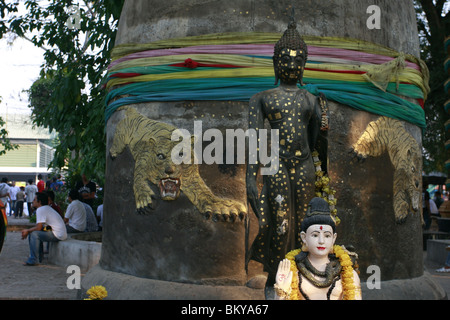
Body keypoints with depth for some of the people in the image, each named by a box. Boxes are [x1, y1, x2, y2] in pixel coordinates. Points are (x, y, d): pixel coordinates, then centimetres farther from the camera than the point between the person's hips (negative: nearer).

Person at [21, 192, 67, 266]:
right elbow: (39, 227, 22)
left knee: (34, 234, -15)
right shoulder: (47, 208, 19)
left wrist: (27, 231, 0)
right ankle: (39, 258, 20)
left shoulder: (40, 210, -12)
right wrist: (28, 231, 13)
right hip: (61, 234, 10)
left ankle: (33, 260, -12)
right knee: (37, 233, 20)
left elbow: (38, 227, -16)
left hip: (58, 235, -10)